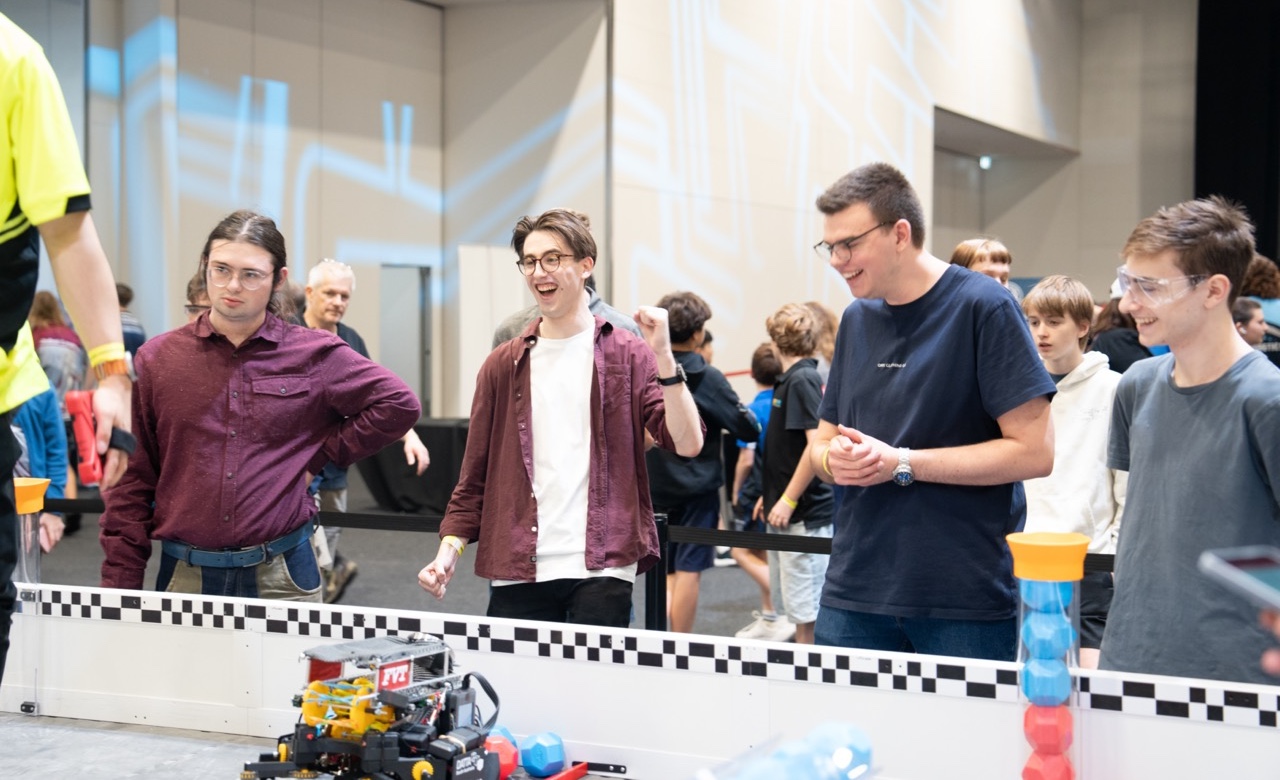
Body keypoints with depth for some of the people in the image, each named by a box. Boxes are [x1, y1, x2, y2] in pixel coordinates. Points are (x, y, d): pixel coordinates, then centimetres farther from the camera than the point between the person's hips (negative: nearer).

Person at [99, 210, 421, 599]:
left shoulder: (314, 355, 2)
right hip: (183, 576, 1)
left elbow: (398, 404, 4)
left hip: (281, 577, 0)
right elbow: (132, 481, 4)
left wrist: (320, 456, -1)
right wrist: (120, 585, -1)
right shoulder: (157, 359, 4)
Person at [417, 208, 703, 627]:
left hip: (601, 571, -2)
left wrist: (663, 356, -19)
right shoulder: (503, 365, 11)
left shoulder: (628, 355, 3)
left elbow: (687, 443, -10)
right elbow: (476, 474, 13)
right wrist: (449, 547, 0)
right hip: (516, 573, 3)